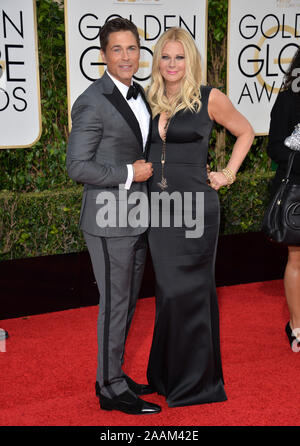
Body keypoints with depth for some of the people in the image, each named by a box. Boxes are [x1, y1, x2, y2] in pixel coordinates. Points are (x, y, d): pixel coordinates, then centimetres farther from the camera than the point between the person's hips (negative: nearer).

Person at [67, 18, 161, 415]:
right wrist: (129, 173, -17)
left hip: (136, 218, 9)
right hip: (109, 221, -9)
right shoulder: (91, 103, -16)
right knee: (114, 303, 1)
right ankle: (111, 389, 17)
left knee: (127, 301, 17)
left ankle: (113, 375, 32)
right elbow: (77, 167, -18)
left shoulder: (138, 95, 11)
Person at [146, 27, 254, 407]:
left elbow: (245, 132, 10)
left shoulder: (208, 98, -3)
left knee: (189, 291, 1)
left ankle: (195, 381, 16)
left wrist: (228, 174, 3)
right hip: (158, 208, 4)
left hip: (194, 207, -4)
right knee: (168, 291, 11)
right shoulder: (149, 101, 9)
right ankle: (168, 375, 27)